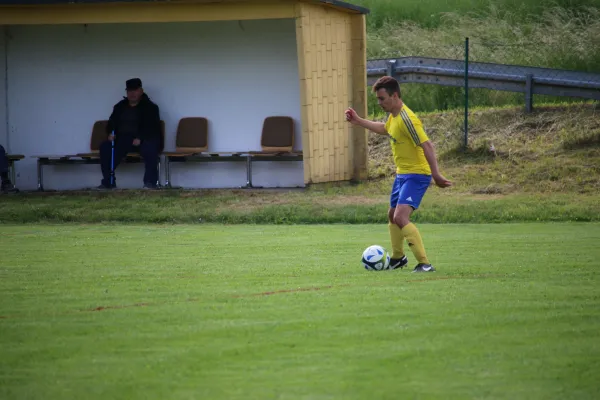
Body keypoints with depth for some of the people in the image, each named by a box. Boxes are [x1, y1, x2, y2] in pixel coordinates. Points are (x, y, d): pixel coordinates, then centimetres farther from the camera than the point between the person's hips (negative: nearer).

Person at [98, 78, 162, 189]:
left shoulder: (150, 107, 2)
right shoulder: (120, 107, 18)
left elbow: (153, 127, -9)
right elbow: (111, 123, 20)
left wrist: (141, 138, -25)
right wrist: (111, 133, -5)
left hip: (145, 140, -4)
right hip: (122, 140, 4)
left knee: (150, 147, -39)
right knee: (105, 147, -22)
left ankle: (150, 182, -37)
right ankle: (108, 182, -19)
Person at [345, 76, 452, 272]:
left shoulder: (407, 119, -24)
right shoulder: (394, 116, 5)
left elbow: (427, 146, -28)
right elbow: (384, 129, 30)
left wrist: (436, 175, -32)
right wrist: (358, 121, 29)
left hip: (416, 175, -10)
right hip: (402, 174, 10)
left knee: (401, 218, -24)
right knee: (392, 216, 24)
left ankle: (424, 264, -25)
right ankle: (398, 258, 46)